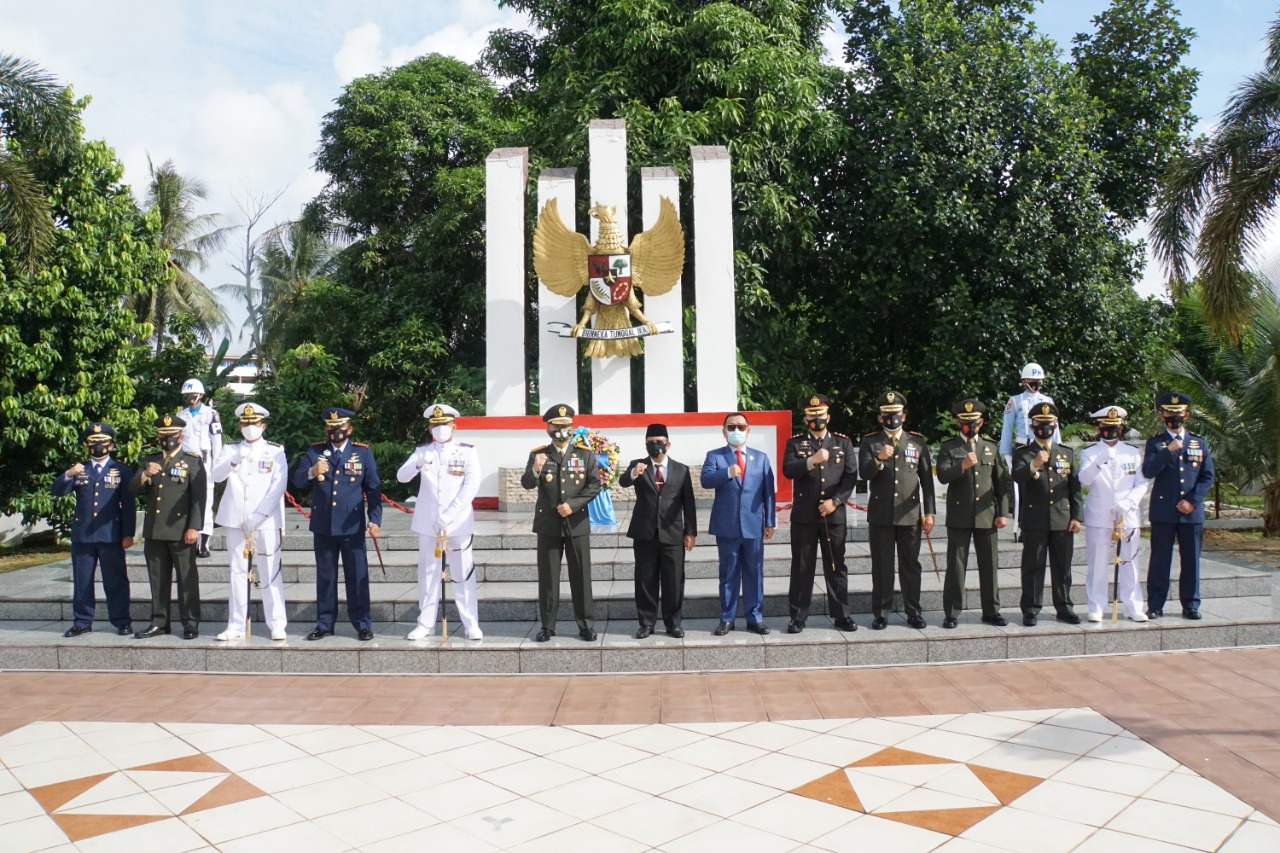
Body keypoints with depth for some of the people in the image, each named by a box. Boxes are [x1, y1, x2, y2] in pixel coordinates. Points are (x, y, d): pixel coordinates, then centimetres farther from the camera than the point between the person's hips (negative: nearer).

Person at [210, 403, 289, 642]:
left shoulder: (276, 452, 2)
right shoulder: (231, 450, 11)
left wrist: (257, 517, -14)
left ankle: (277, 625, 3)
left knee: (270, 574, -1)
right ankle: (236, 626, 12)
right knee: (238, 573, 7)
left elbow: (278, 487, -6)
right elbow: (216, 476, -4)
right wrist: (234, 461, -24)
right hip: (236, 521, 3)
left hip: (266, 522, -3)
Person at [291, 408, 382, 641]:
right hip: (323, 525, 2)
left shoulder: (363, 452, 2)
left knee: (357, 576, 3)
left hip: (352, 525, -2)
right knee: (325, 576, 10)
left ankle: (362, 624, 11)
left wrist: (375, 519, -6)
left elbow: (373, 488, 1)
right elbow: (297, 480, 0)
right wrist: (311, 472, -22)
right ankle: (324, 623, 20)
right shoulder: (314, 451, 7)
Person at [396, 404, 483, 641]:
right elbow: (401, 477, -5)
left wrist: (449, 515, -16)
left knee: (463, 574, 2)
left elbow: (472, 486, -8)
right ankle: (425, 623, 15)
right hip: (428, 523, 2)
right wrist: (417, 463, -27)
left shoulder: (468, 451, 0)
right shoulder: (422, 451, 7)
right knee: (428, 573, 7)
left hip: (458, 522, -2)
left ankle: (471, 624, 8)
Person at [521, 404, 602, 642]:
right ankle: (547, 626, 14)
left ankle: (586, 625, 13)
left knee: (581, 576, 4)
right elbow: (527, 484, -10)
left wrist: (573, 505, -13)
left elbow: (594, 485, -1)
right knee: (547, 577, 5)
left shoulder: (585, 454, 5)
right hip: (548, 525, 0)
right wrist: (535, 470, -31)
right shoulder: (538, 454, 3)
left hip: (577, 523, 0)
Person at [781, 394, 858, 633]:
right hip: (803, 515, -1)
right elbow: (788, 471, -9)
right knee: (801, 567, 3)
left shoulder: (843, 442, 8)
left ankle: (841, 615, 17)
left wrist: (835, 501, -10)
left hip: (834, 515, 1)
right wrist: (811, 460, -24)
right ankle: (798, 617, 10)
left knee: (836, 566, 8)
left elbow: (851, 475, 1)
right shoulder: (795, 443, 5)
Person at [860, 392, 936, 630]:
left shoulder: (917, 442, 7)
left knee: (911, 565, 7)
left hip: (910, 515, 1)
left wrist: (929, 512, 2)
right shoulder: (870, 442, 4)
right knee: (882, 566, 4)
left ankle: (914, 612, 17)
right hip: (880, 515, -1)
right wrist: (878, 459, -28)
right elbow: (865, 473, -8)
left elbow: (927, 479, 6)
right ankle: (881, 613, 12)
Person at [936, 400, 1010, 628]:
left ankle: (991, 611, 19)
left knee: (989, 565, 8)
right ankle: (951, 613, 7)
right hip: (959, 516, -3)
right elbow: (942, 476, -11)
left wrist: (1003, 513, 4)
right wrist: (962, 466, -28)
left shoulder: (991, 447, 12)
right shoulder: (948, 447, 3)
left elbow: (1001, 482, 11)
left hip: (987, 515, 3)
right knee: (956, 566, 1)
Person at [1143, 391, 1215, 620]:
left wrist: (1192, 501, -6)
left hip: (1192, 512, 2)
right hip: (1163, 512, -2)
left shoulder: (1200, 443, 12)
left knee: (1191, 560, 7)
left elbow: (1208, 477, 7)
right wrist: (1169, 450, -18)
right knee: (1159, 560, 0)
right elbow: (1148, 472, -9)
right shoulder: (1155, 443, 5)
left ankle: (1191, 605, 16)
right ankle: (1155, 605, 5)